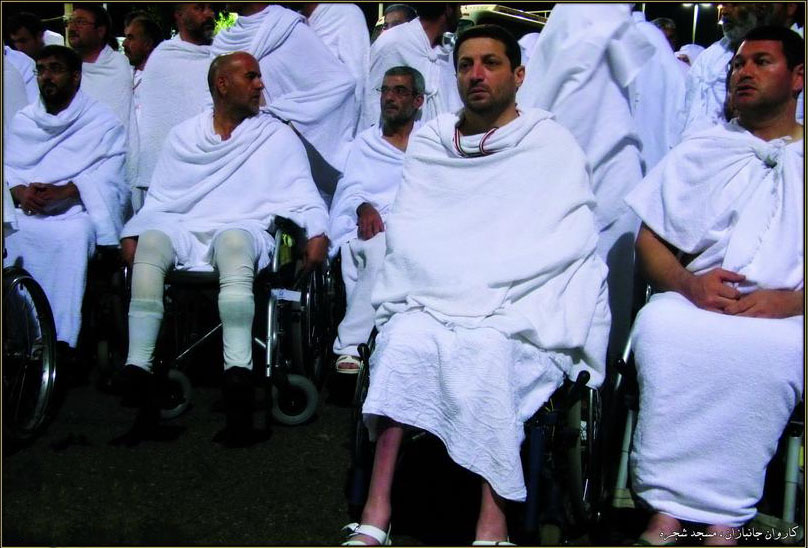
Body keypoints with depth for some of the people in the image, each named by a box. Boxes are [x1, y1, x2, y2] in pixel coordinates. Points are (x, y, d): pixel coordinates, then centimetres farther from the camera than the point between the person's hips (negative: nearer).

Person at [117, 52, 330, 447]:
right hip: (184, 233, 2)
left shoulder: (277, 137, 16)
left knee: (233, 241, -39)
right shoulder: (183, 137, 21)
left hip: (244, 232, -2)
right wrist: (132, 233, 0)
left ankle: (238, 368, -50)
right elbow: (159, 199, 18)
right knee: (152, 240, -33)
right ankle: (138, 367, -38)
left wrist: (317, 231, -13)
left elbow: (302, 193, 7)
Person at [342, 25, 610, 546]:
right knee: (406, 337, -27)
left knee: (488, 348, -33)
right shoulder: (430, 140, 17)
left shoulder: (553, 146, 6)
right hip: (432, 299, 3)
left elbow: (566, 243, -4)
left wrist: (481, 288, -14)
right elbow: (407, 229, 10)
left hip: (518, 309, -2)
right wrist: (433, 284, -9)